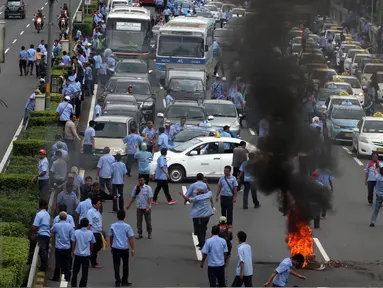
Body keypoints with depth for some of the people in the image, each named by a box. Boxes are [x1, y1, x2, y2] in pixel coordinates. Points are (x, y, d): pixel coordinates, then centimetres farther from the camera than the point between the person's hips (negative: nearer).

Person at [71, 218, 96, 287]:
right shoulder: (90, 233, -5)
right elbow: (92, 245, 5)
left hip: (77, 255, 1)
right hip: (86, 255, -1)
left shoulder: (76, 232, -7)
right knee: (85, 273, 5)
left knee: (75, 271, 15)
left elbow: (73, 243, -2)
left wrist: (72, 251, 13)